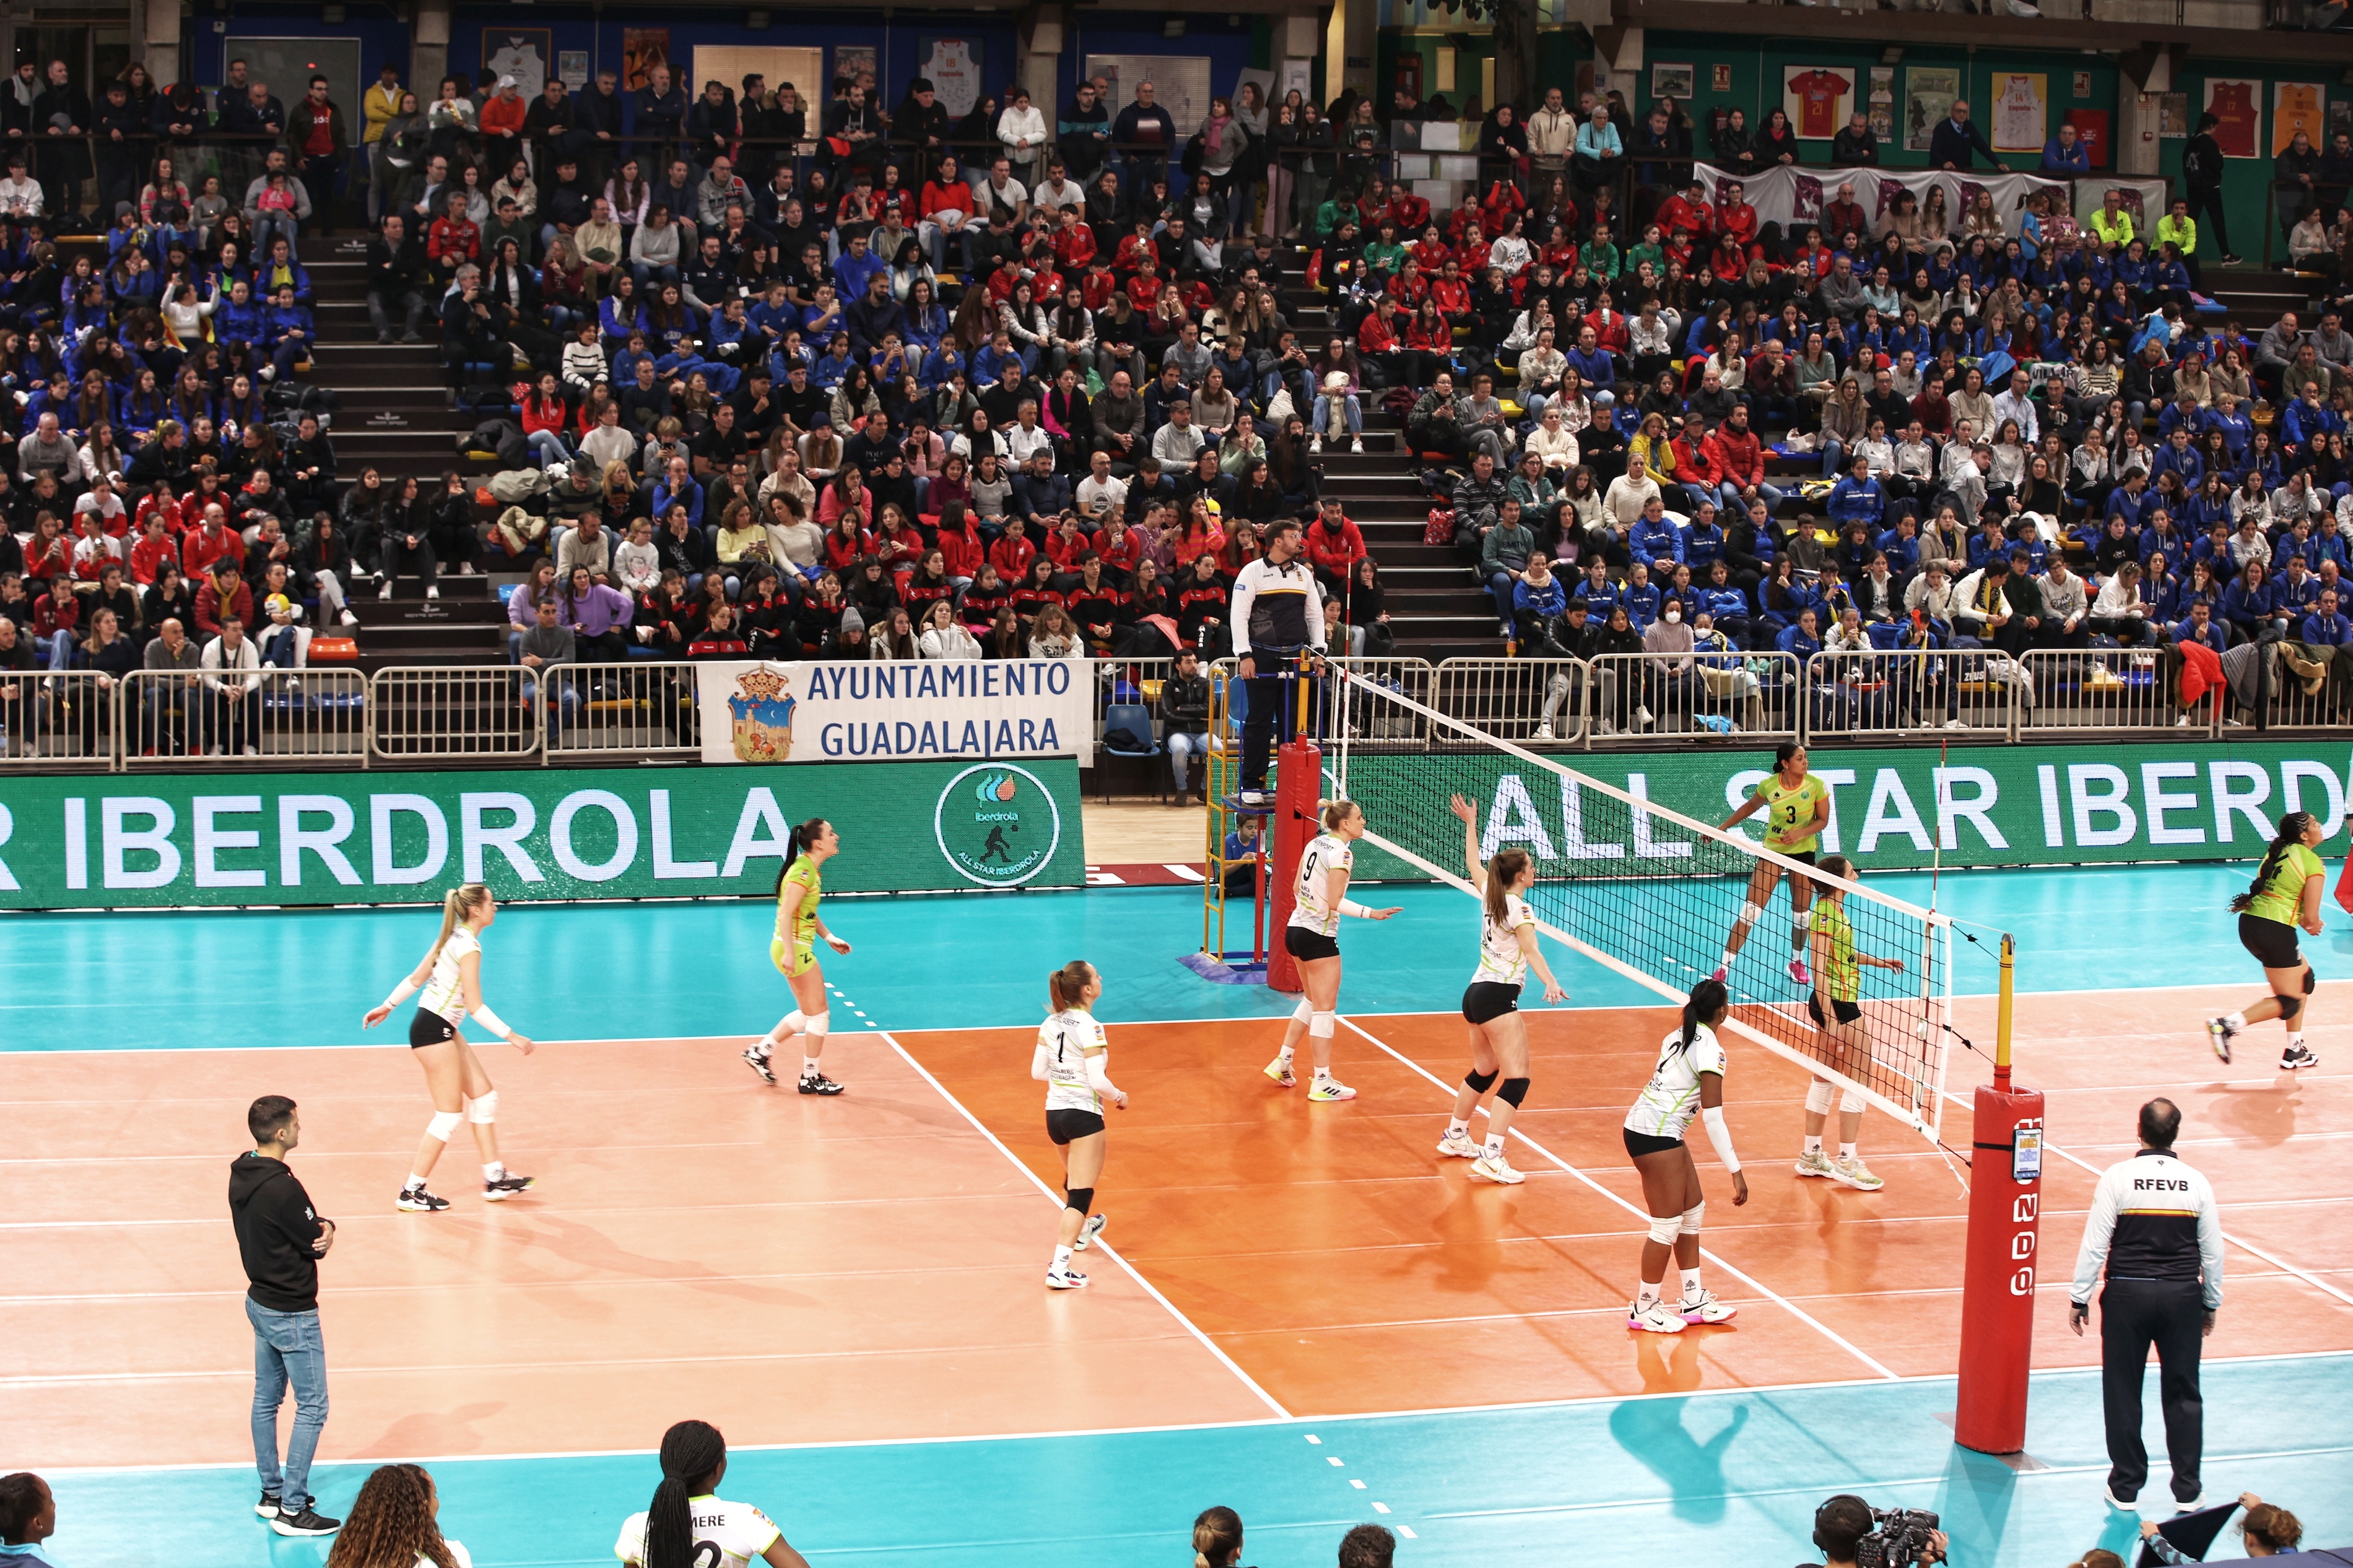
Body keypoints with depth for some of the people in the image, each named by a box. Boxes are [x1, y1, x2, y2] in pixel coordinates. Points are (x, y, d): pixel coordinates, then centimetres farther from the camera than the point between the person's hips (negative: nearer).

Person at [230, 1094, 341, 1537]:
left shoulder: (242, 1175, 2)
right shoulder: (281, 1188, -28)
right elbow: (317, 1245, -19)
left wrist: (321, 1225, -14)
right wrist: (323, 1232, 2)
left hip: (260, 1301, 10)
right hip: (292, 1314, -10)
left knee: (266, 1398, 18)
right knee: (312, 1408, -1)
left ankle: (272, 1492, 28)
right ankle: (292, 1510, 0)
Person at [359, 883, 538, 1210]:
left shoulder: (455, 938, 9)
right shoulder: (468, 947, -19)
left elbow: (416, 978, 15)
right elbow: (476, 1006, -21)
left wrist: (388, 1006, 23)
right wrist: (512, 1037, -19)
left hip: (444, 1029, 10)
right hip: (434, 1030, -10)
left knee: (484, 1095, 12)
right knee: (450, 1115, -4)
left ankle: (495, 1179, 17)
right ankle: (411, 1194, 2)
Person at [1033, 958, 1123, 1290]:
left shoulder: (1051, 1023, 1)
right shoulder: (1090, 1028, -20)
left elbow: (1038, 1071, 6)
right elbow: (1098, 1081, -22)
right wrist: (1118, 1096, -3)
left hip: (1054, 1111, 8)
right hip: (1083, 1114, -8)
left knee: (1074, 1180, 32)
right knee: (1081, 1193, -5)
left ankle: (1081, 1230, 56)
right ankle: (1059, 1268, -13)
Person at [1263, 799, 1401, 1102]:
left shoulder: (1315, 843, 7)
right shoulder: (1341, 853, -17)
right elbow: (1335, 902, -22)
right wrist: (1371, 914, -27)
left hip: (1296, 928, 9)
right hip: (1319, 937, -9)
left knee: (1311, 1001, 23)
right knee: (1324, 1008, -1)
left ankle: (1282, 1062, 26)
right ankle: (1322, 1083, 3)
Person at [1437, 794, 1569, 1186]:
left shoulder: (1490, 895, 9)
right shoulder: (1519, 909, -12)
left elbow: (1473, 862, 27)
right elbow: (1530, 950, -27)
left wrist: (1470, 824, 35)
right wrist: (1551, 984, -39)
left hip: (1476, 992, 9)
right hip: (1498, 997, -9)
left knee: (1483, 1071, 25)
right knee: (1516, 1079, -12)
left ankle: (1455, 1137, 37)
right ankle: (1491, 1158, -23)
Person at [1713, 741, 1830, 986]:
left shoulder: (1816, 785, -14)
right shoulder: (1769, 785, -13)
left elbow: (1823, 820, -6)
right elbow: (1750, 807, 7)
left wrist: (1800, 833, -23)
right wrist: (1722, 827, 9)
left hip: (1803, 851, 1)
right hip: (1772, 848, -1)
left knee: (1801, 911, 8)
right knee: (1751, 909, -7)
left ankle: (1797, 962, 32)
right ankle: (1724, 966, -3)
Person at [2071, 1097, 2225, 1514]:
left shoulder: (2117, 1178, -8)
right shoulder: (2196, 1182, -1)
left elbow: (2095, 1244, -8)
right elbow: (2213, 1252, 6)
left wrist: (2079, 1297, 1)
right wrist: (2211, 1304, 18)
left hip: (2127, 1294, -2)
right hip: (2183, 1296, 2)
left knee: (2123, 1392, 9)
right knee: (2183, 1394, 10)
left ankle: (2125, 1487, 15)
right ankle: (2187, 1491, 15)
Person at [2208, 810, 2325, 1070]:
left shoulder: (2278, 851, 15)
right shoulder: (2312, 862, -7)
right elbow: (2310, 918, -8)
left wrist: (2302, 921, 17)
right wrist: (2312, 925, 15)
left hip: (2250, 922, 9)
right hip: (2275, 930, -9)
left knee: (2304, 978, 25)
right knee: (2290, 1002, 3)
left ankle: (2295, 1052, 25)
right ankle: (2228, 1025, -12)